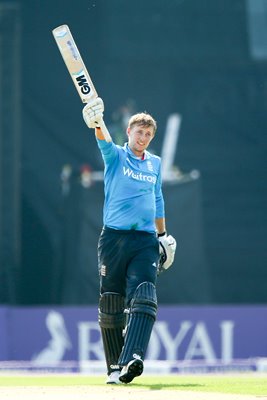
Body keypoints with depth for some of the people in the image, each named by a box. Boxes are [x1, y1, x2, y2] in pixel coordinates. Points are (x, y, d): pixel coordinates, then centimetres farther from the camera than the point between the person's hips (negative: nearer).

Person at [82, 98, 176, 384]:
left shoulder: (155, 164, 17)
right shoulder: (115, 156, 6)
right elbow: (104, 143, -16)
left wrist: (163, 234, 27)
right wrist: (96, 123, -38)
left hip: (146, 242, 2)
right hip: (114, 239, -2)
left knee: (143, 299, -18)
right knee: (111, 305, 0)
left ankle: (133, 358, -32)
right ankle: (115, 367, 9)